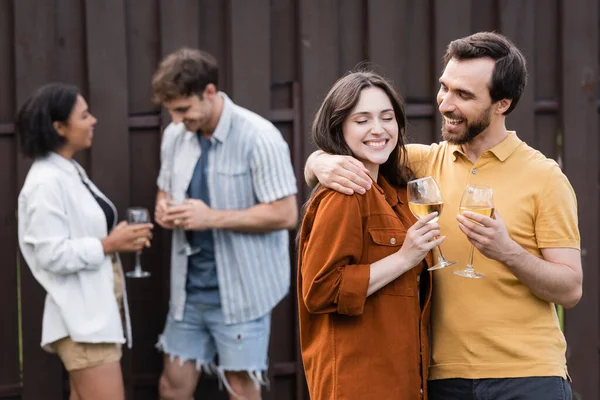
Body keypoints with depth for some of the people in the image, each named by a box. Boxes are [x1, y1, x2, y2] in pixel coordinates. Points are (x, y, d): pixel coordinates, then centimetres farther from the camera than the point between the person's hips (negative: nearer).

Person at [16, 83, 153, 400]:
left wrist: (120, 237, 5)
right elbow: (52, 255, -21)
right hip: (81, 316, -10)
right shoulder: (46, 183, -17)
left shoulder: (71, 171, 14)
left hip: (97, 310, 10)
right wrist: (109, 245, -17)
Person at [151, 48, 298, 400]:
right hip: (190, 287, 6)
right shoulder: (175, 136, 3)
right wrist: (164, 208, -5)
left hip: (241, 288, -6)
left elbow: (285, 214, -18)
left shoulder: (258, 137, -17)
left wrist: (213, 218, -24)